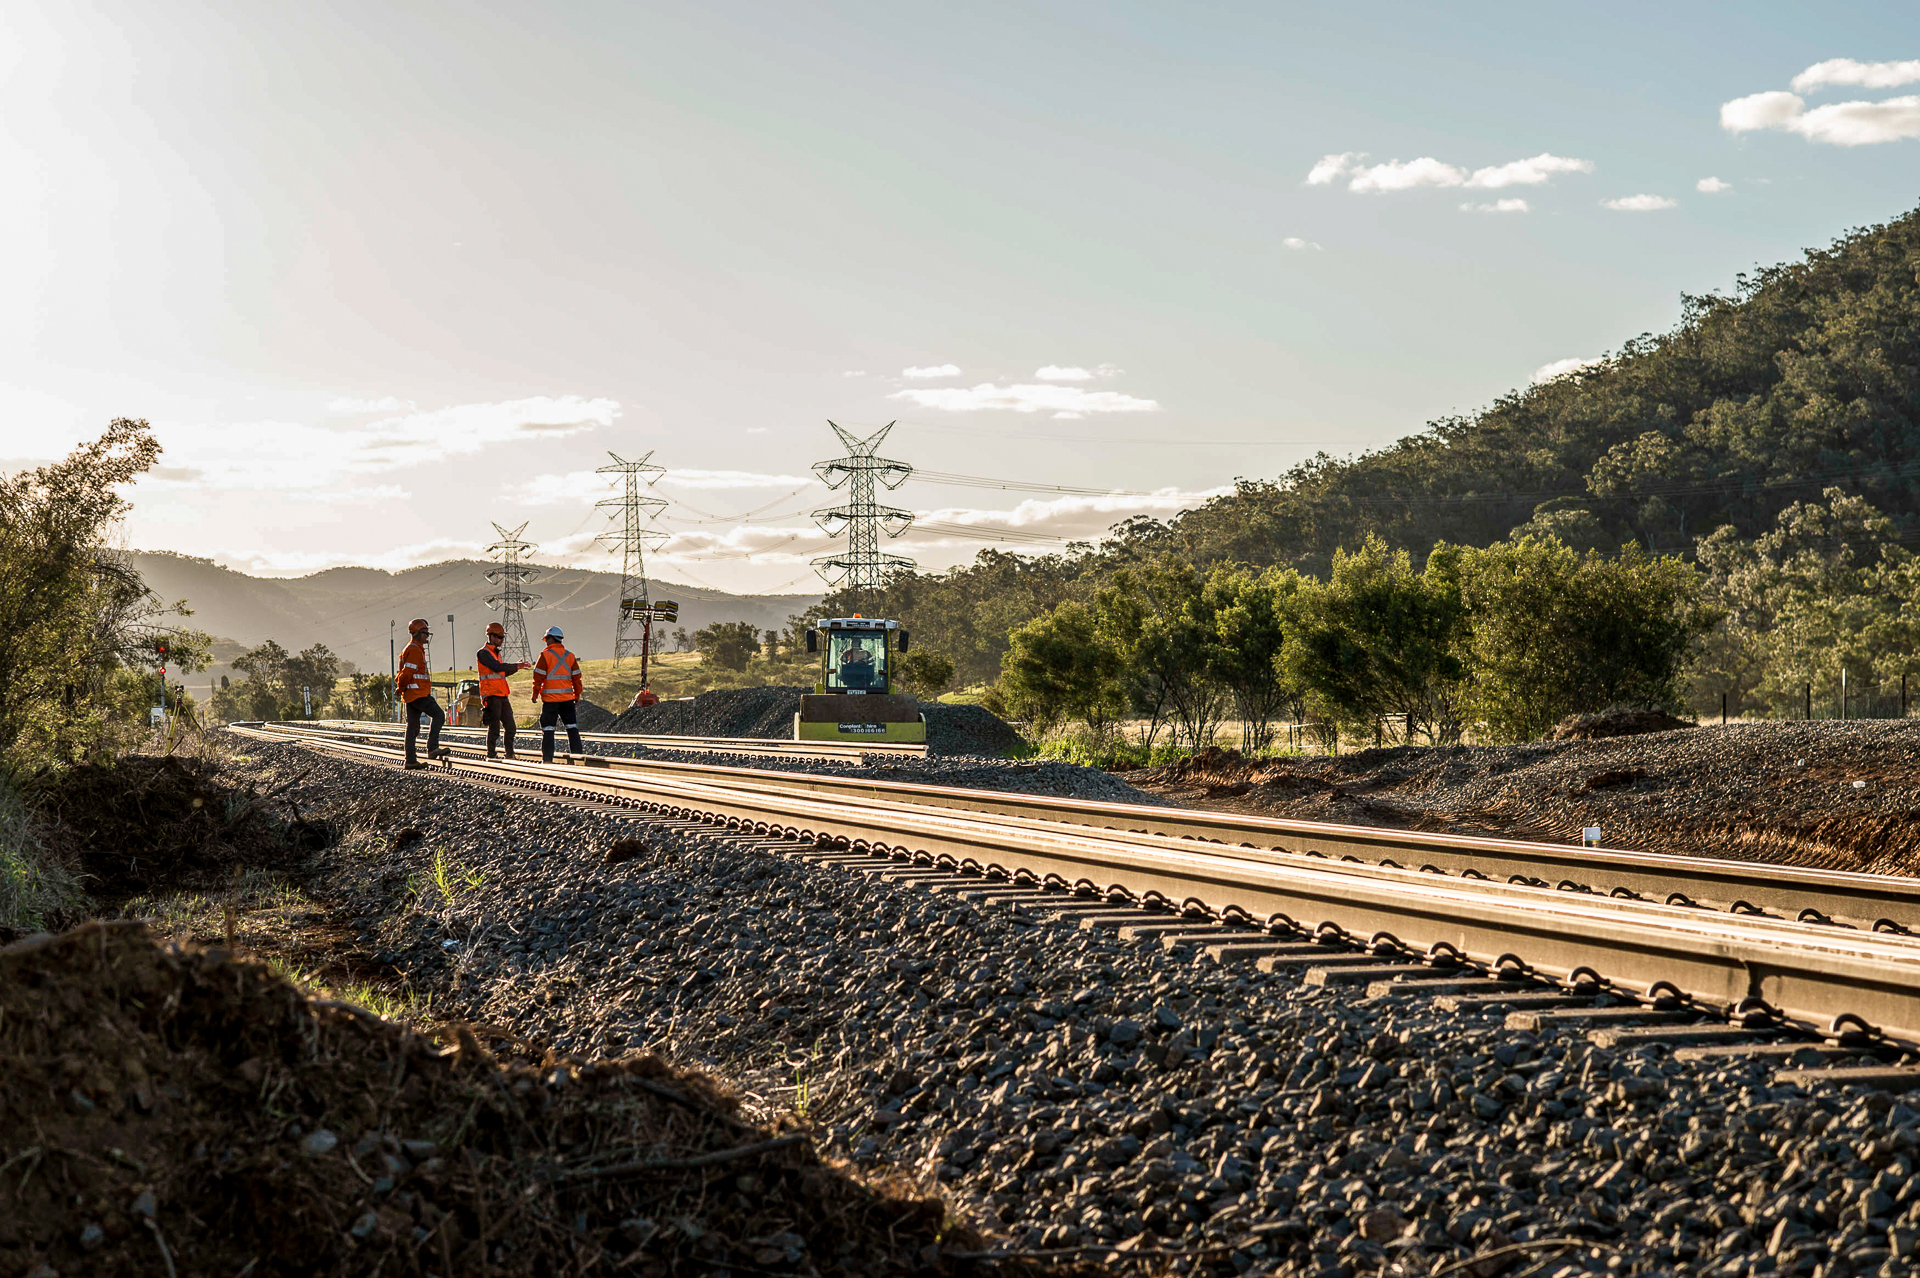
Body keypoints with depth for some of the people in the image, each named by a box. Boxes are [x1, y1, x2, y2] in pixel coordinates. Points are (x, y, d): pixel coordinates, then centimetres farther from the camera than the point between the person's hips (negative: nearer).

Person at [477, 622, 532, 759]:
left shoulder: (496, 653, 22)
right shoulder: (483, 653, -6)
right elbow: (497, 667, -20)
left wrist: (518, 666, 14)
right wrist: (517, 666, -15)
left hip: (502, 695, 9)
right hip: (491, 695, -9)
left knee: (510, 726, 7)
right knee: (494, 727, -8)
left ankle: (510, 753, 15)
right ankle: (491, 755, -2)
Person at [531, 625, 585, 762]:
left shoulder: (545, 655, -7)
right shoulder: (570, 656, 7)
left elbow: (538, 677, -8)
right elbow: (576, 678, 10)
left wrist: (535, 694, 4)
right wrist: (577, 695, 19)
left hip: (550, 699, -4)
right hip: (567, 698, 4)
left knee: (548, 729, 1)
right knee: (572, 727, 7)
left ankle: (547, 758, 1)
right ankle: (578, 754, 1)